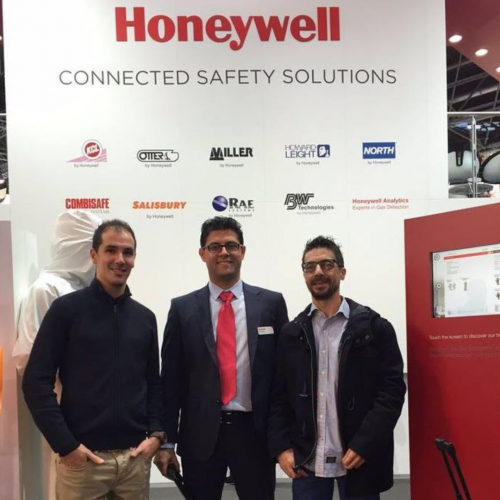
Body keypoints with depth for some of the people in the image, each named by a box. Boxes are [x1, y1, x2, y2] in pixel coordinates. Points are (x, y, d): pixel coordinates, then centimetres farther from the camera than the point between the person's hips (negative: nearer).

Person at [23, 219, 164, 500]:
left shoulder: (145, 317, 9)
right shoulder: (67, 309, -4)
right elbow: (37, 381, -7)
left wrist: (156, 434, 1)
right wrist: (65, 445, -12)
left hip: (136, 457, 4)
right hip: (82, 458, -4)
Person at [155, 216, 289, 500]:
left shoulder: (271, 303, 2)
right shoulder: (183, 308, 2)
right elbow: (171, 379, 2)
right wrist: (167, 441, -1)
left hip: (255, 430, 0)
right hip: (201, 433, 0)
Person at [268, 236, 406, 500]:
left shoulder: (375, 327, -1)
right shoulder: (291, 333, 8)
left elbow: (392, 390, -6)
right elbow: (278, 396, 8)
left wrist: (364, 445, -14)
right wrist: (281, 447, -3)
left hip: (358, 458, -2)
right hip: (305, 460, 2)